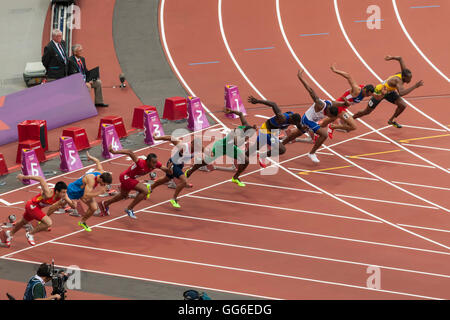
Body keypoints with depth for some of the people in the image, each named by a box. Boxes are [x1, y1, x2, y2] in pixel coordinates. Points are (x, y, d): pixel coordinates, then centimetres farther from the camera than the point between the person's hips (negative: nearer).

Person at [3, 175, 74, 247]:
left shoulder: (63, 195, -19)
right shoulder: (49, 194, -38)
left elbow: (73, 206, -9)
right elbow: (41, 179, -36)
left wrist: (73, 204, -35)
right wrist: (24, 177, -29)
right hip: (32, 205, -8)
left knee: (23, 222, 31)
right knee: (48, 223, -23)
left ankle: (10, 233, 59)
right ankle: (30, 234, -1)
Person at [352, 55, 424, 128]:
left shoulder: (403, 73, -21)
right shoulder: (398, 80, -43)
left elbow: (400, 59, -10)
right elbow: (401, 93, -61)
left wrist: (392, 57, 9)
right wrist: (415, 86, -61)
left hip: (389, 92, 7)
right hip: (379, 92, -7)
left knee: (403, 105, -6)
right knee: (367, 112, 7)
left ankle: (391, 120, 18)